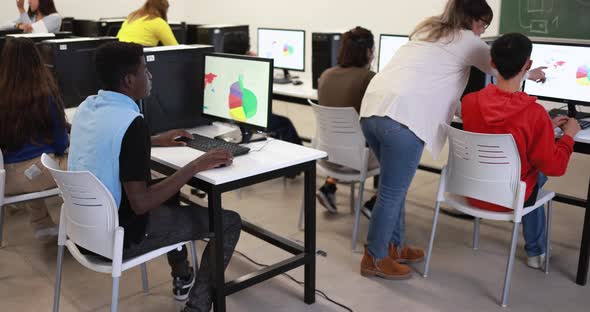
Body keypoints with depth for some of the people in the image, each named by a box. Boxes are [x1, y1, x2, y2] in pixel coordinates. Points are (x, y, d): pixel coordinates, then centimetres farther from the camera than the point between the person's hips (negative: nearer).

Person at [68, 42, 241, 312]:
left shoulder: (87, 106, 0)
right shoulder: (131, 122, -27)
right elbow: (141, 204, -28)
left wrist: (155, 141, 23)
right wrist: (195, 166, -22)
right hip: (118, 236, -9)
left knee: (167, 188, 33)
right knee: (229, 223, 0)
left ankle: (183, 278, 41)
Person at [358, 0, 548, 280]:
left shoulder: (426, 30, 28)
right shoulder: (466, 40, 9)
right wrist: (532, 74, 44)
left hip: (373, 108, 8)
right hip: (402, 117, -8)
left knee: (395, 186, 21)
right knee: (392, 193, 3)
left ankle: (394, 246, 33)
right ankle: (374, 259, 16)